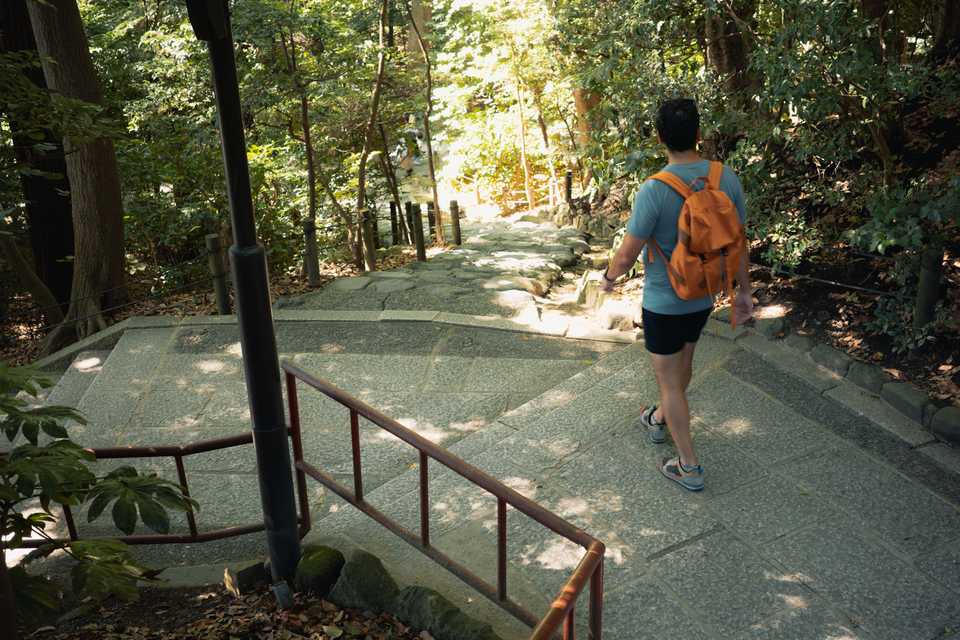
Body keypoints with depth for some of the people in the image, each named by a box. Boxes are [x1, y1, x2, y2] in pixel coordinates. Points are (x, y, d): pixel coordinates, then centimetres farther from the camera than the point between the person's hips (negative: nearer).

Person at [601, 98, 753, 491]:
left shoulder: (654, 190, -26)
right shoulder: (726, 179, -9)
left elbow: (627, 255, -18)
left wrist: (609, 277, 3)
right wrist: (744, 290, 13)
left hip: (663, 301, -6)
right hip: (705, 296, 6)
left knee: (669, 380, 8)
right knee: (684, 357, 27)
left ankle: (689, 467, 15)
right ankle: (659, 420, 52)